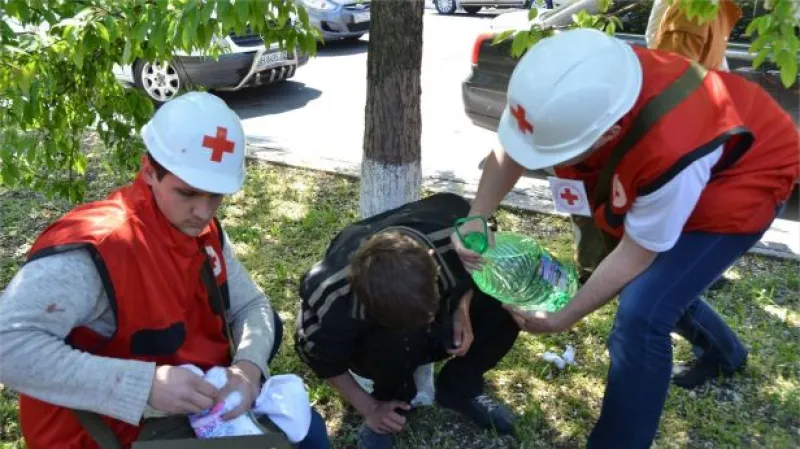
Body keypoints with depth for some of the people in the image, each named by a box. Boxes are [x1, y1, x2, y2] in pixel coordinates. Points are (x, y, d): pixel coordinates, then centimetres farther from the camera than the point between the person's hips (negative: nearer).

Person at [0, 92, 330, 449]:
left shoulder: (204, 231, -5)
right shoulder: (94, 250, -28)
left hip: (194, 405, 7)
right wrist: (146, 386, -41)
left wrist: (248, 366, -18)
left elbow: (251, 305, 3)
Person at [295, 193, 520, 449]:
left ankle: (457, 387, 0)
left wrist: (462, 309, -23)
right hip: (371, 344, -3)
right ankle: (393, 402, -5)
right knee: (396, 342, -39)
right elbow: (321, 357, -17)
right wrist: (370, 409, -13)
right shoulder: (331, 298, -39)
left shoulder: (453, 223, -34)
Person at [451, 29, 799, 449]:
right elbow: (510, 153, -10)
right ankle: (722, 351, 47)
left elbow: (635, 255, -27)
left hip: (741, 178, -7)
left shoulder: (671, 156, -44)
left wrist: (562, 318, -18)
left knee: (641, 314, -20)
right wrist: (474, 221, -20)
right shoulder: (570, 94, -29)